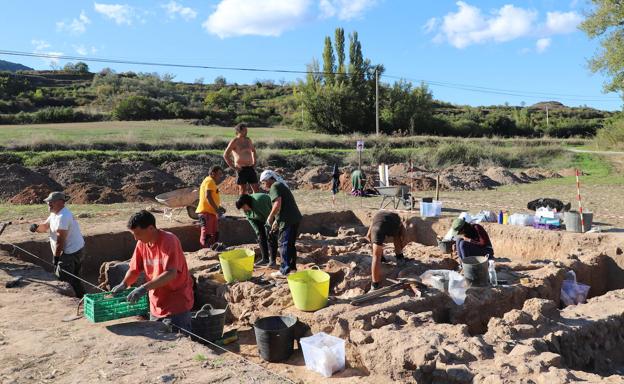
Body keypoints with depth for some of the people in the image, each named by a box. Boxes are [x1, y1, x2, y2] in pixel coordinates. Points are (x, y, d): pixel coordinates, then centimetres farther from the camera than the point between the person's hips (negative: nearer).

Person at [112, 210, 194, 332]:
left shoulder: (169, 241, -21)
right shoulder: (142, 243, 2)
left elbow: (171, 273, -31)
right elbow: (134, 269, 9)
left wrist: (145, 288, -38)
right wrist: (124, 284, -11)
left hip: (177, 305, -7)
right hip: (156, 306, 7)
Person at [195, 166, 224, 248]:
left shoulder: (212, 182, 22)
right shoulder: (209, 181, -10)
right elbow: (208, 196, -22)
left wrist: (219, 207, 18)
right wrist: (216, 209, -22)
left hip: (211, 212, 11)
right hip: (207, 211, -11)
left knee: (215, 234, 16)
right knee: (207, 234, -8)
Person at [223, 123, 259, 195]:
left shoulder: (248, 140, 11)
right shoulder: (234, 141, -7)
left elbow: (253, 150, 30)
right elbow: (225, 155, -11)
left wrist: (254, 163, 17)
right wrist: (233, 167, -12)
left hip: (251, 168, 6)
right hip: (241, 169, -6)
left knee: (256, 189, 4)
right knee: (242, 190, 1)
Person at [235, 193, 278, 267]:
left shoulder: (258, 202, -37)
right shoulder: (246, 208, -13)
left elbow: (268, 215, -31)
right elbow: (250, 219, -2)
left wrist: (269, 230, -22)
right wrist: (257, 231, -9)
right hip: (260, 219, 7)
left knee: (270, 237, -12)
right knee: (261, 237, 3)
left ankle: (272, 260, -9)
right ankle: (265, 259, 10)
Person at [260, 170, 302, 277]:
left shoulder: (274, 187, -7)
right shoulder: (281, 185, 23)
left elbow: (278, 204, -22)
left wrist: (270, 217, -10)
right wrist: (276, 220, 25)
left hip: (288, 220, -9)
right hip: (295, 218, 9)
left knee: (284, 244, -1)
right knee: (291, 244, 17)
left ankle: (285, 270, 5)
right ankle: (292, 267, 24)